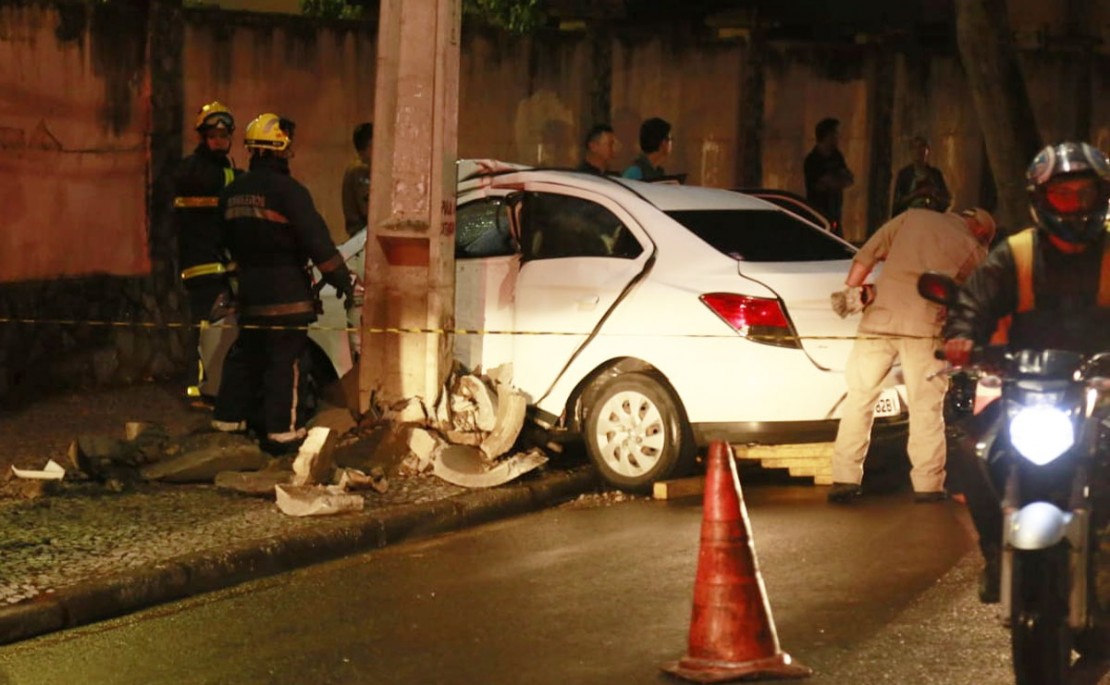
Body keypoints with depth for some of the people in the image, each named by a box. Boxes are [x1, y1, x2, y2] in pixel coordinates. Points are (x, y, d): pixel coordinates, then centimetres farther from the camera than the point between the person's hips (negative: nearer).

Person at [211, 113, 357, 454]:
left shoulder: (232, 192, 10)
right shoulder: (287, 191, -15)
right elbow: (317, 240, -17)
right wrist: (342, 279, -9)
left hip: (249, 286, 7)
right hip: (286, 292, -7)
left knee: (245, 354, 17)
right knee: (284, 361, -4)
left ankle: (228, 417, 23)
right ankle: (281, 430, -3)